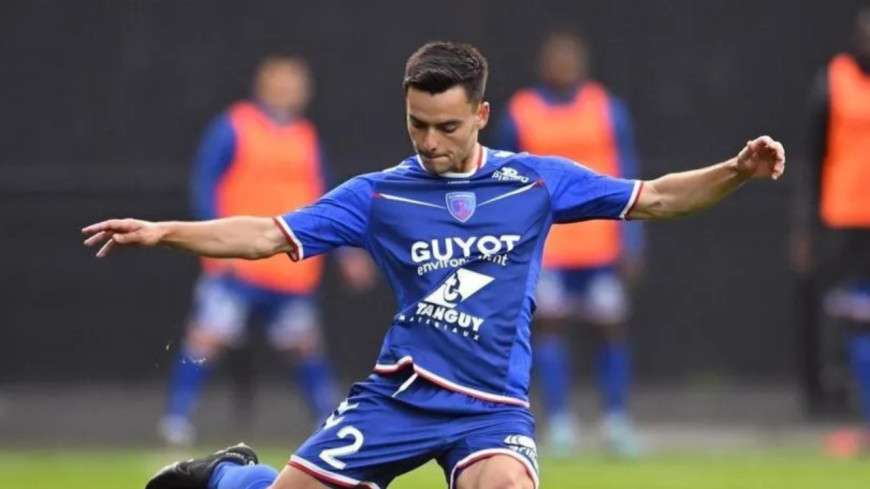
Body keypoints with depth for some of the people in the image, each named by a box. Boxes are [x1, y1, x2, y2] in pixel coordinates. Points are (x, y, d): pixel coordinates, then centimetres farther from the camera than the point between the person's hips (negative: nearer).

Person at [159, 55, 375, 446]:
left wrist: (346, 253, 13)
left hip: (293, 269, 5)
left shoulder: (307, 139, 13)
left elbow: (322, 202, 19)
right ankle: (176, 420, -7)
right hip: (238, 265, -5)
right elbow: (205, 184, -6)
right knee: (208, 336, -12)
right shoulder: (233, 128, -2)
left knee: (305, 341, 12)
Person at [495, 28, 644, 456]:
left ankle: (616, 422, 13)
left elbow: (627, 181, 5)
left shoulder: (607, 111, 4)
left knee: (611, 327, 2)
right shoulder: (520, 115, 3)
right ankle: (559, 423, -1)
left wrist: (631, 244, -1)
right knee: (548, 324, -6)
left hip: (601, 243, 1)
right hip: (544, 246, -1)